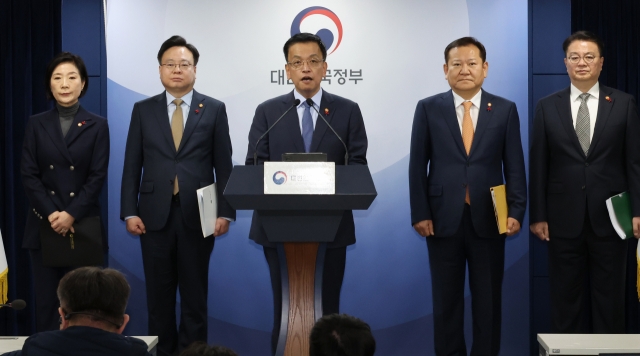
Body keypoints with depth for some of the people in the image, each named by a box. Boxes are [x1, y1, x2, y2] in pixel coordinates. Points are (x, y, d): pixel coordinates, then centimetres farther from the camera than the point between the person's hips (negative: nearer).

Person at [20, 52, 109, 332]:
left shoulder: (97, 126, 4)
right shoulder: (36, 124, 7)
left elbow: (98, 176, -3)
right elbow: (28, 174, 1)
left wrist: (71, 214, -13)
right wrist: (51, 214, -11)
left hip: (83, 225, -1)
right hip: (44, 226, 1)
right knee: (46, 300, 1)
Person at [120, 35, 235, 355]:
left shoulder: (214, 110, 4)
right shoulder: (143, 110, 7)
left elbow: (224, 166, 2)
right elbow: (132, 166, 6)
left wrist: (225, 212, -5)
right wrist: (129, 212, -2)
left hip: (197, 215, -1)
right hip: (155, 215, 1)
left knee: (194, 293, 5)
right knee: (159, 294, 7)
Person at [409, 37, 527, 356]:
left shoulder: (505, 110, 4)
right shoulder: (428, 109, 3)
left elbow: (515, 166, 3)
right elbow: (417, 165, 1)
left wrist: (516, 211, -7)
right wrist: (420, 214, -5)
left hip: (488, 219, 0)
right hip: (443, 218, 0)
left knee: (488, 298, 7)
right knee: (446, 299, 9)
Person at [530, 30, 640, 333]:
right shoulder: (547, 107, 4)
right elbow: (538, 166, 4)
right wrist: (537, 215, 0)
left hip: (609, 217, 0)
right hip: (564, 220, 0)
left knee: (609, 297, 6)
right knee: (565, 297, 6)